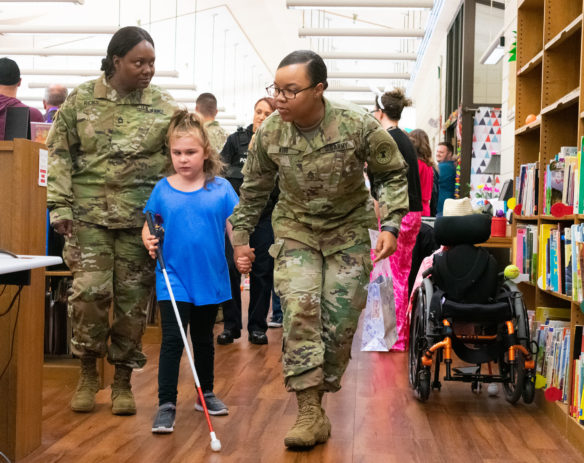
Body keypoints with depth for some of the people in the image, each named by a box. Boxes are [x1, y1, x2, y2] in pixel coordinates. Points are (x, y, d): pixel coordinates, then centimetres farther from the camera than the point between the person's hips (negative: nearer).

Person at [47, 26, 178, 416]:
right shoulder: (81, 101, 4)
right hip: (89, 216, 0)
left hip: (142, 220, 1)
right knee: (89, 292, -8)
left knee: (133, 301, 4)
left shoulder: (165, 107, 4)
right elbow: (60, 155, 5)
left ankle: (123, 380, 20)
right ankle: (88, 373, 15)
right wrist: (60, 205, -3)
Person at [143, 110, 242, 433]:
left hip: (210, 278, 1)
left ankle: (206, 394, 35)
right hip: (173, 278, -1)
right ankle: (166, 404, -2)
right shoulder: (162, 190, -2)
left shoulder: (220, 189, -5)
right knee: (172, 339, -8)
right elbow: (149, 224, 6)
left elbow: (234, 226, -6)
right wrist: (149, 239, -15)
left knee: (204, 338, 19)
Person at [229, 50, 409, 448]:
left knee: (341, 320, -2)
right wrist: (241, 235, 8)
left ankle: (322, 391, 21)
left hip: (349, 232, -1)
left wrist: (391, 224, -16)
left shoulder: (359, 125, -20)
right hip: (295, 231, 1)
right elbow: (254, 189, 5)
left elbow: (393, 175, -5)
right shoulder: (269, 132, -12)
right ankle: (311, 413, -15)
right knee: (299, 309, -17)